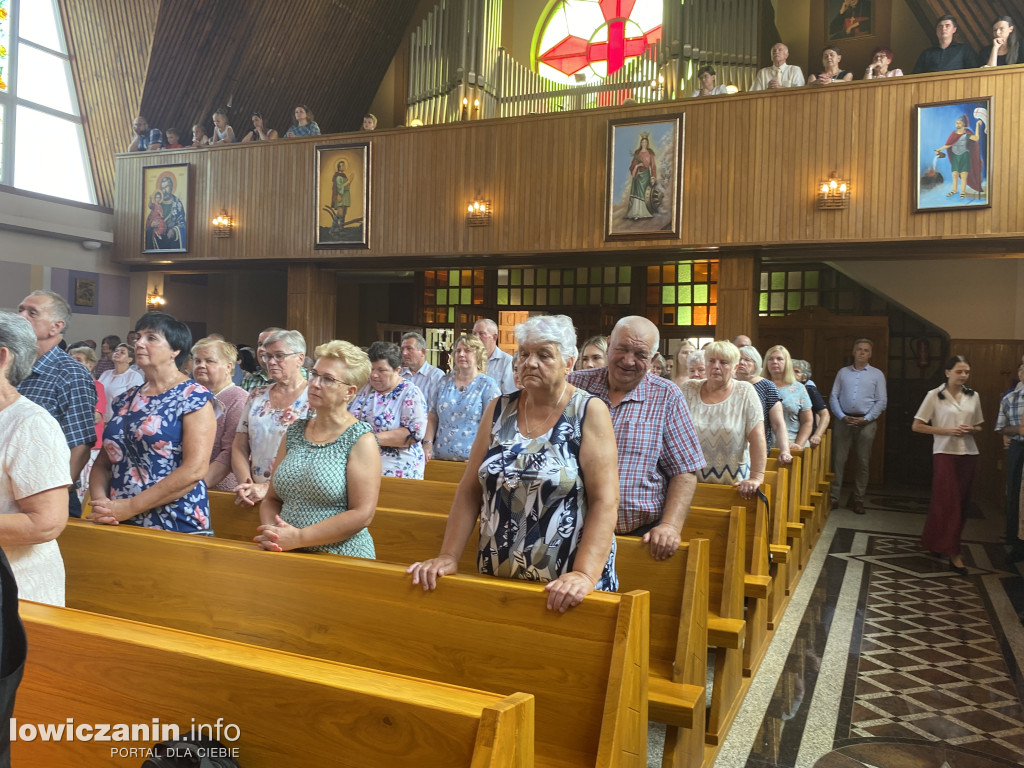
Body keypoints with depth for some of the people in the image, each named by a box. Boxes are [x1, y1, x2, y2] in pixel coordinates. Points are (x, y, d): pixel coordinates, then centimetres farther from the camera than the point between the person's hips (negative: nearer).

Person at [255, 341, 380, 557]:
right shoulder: (293, 432, 11)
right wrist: (270, 532, -5)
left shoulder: (361, 440, -6)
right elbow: (272, 499, 14)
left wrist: (298, 538, -14)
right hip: (287, 557, 4)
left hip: (342, 558, -4)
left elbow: (362, 514, -13)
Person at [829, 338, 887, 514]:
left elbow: (881, 401, 2)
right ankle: (834, 497, 2)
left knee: (863, 462, 3)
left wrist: (866, 419, -9)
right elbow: (833, 397, 6)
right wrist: (842, 417, -7)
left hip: (866, 422, 0)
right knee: (838, 459, -2)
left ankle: (858, 500, 11)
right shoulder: (843, 372, 10)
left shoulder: (877, 374, 7)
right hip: (843, 420, 0)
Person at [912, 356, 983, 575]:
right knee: (947, 501, -6)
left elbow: (978, 426, 18)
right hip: (945, 453, -5)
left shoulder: (973, 397, 7)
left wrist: (971, 429, -6)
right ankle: (953, 553, -4)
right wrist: (946, 430, -15)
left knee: (961, 502, 10)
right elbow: (917, 426, -4)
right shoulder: (935, 395, -5)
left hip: (968, 454, 5)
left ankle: (937, 542, 27)